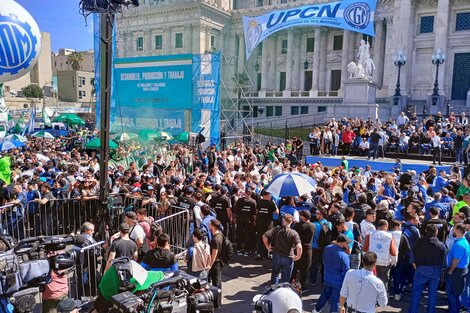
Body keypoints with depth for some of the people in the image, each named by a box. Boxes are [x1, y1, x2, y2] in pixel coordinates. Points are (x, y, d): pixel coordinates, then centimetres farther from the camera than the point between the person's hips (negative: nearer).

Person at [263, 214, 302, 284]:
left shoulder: (276, 229, -9)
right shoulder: (294, 233, -16)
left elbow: (264, 236, -15)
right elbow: (299, 247, -28)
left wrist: (267, 246, -1)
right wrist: (298, 257, -11)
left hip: (276, 256, 3)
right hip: (288, 258, -2)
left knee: (275, 274, 26)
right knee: (285, 279, 14)